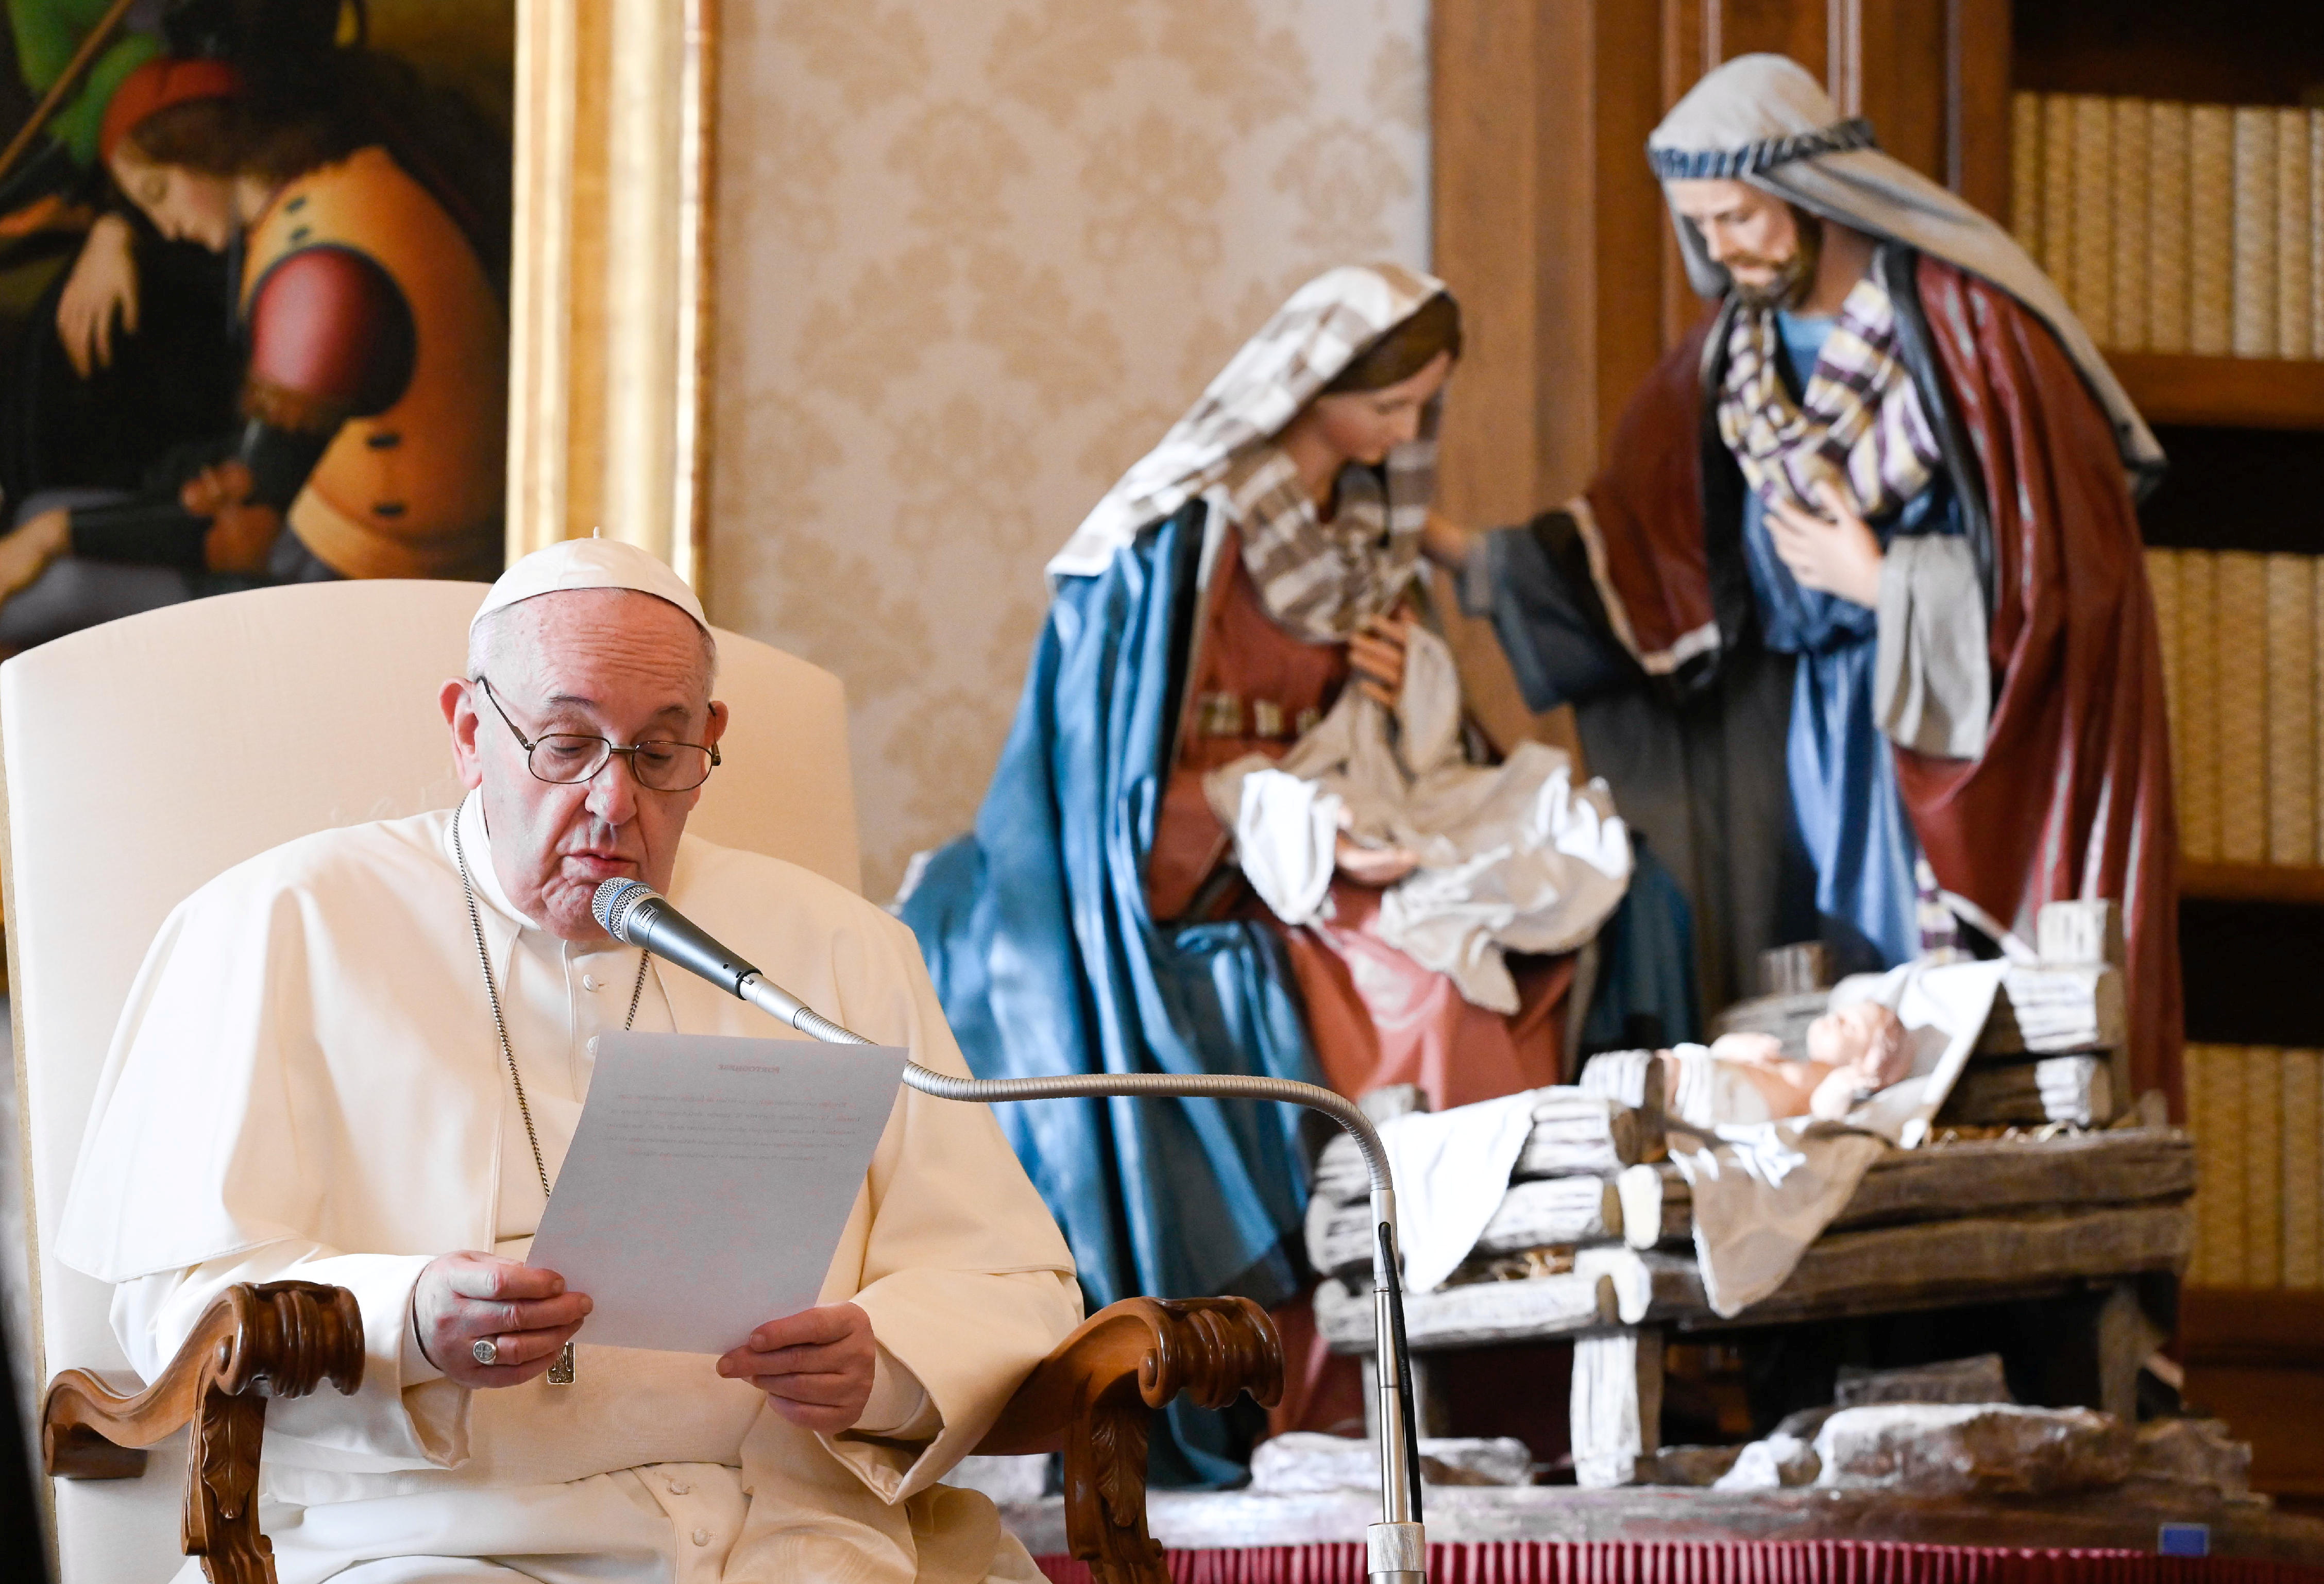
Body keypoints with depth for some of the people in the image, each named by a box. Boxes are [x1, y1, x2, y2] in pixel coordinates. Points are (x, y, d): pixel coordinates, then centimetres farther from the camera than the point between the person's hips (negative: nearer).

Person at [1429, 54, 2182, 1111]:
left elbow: (2066, 544, -13)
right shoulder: (1728, 358, 6)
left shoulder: (1968, 319, -12)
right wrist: (1467, 555, -2)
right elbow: (1628, 550, 8)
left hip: (1975, 730, -5)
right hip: (1815, 735, 5)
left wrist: (1881, 585, -13)